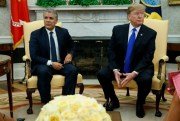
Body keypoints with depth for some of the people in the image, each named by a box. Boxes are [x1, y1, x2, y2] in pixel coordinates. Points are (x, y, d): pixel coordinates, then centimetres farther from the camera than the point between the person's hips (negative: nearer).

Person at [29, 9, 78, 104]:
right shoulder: (35, 34, -3)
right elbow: (34, 56, -9)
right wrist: (50, 63, -21)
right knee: (43, 72, -36)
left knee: (73, 70, -27)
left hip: (61, 63, 3)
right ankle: (46, 102, -22)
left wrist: (70, 54, -4)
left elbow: (72, 47, 20)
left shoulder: (63, 32, 5)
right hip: (43, 65, -2)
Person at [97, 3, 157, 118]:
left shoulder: (150, 33, -6)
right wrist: (115, 69, -17)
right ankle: (113, 100, 8)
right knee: (101, 74, -19)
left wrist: (134, 73, -25)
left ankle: (139, 104, -1)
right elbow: (111, 50, -1)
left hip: (140, 67, -2)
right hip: (120, 66, 3)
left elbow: (148, 57, -11)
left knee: (146, 79, -34)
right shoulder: (118, 29, -1)